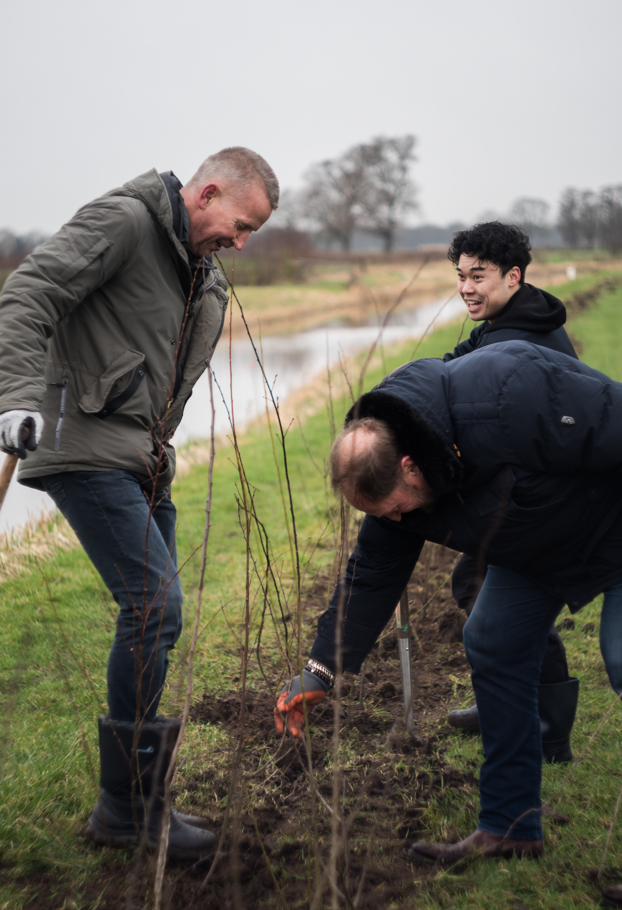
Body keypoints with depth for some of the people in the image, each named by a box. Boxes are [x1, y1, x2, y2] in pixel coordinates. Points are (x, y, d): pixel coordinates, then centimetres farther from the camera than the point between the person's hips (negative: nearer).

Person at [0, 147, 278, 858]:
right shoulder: (123, 221, -8)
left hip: (142, 464, 9)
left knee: (153, 614, 9)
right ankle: (126, 809, -3)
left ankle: (135, 800, 20)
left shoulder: (201, 278, 20)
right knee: (155, 606, -15)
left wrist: (156, 452, 14)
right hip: (86, 449, -9)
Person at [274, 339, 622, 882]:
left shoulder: (516, 396, -40)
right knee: (493, 648, 2)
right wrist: (321, 671, -5)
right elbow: (373, 575, -4)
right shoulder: (387, 467, -14)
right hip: (537, 549, 7)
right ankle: (508, 828, 12)